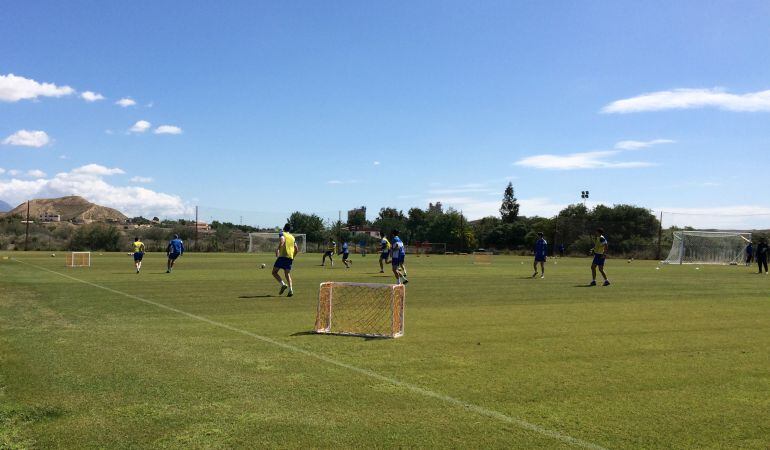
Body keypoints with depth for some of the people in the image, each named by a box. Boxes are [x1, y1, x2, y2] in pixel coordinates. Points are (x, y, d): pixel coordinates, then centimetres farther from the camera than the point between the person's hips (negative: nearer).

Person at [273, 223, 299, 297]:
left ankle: (283, 284, -14)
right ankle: (290, 290, -6)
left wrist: (277, 249, -17)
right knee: (287, 274, 11)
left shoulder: (282, 234, 4)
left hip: (283, 256, -6)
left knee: (274, 272, 4)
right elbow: (297, 249, 21)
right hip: (290, 257, 6)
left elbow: (282, 241, -19)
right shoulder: (292, 237, 21)